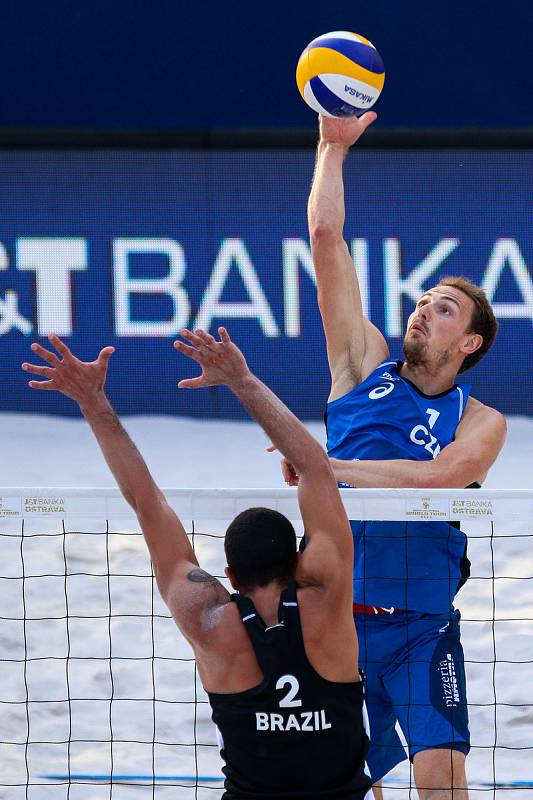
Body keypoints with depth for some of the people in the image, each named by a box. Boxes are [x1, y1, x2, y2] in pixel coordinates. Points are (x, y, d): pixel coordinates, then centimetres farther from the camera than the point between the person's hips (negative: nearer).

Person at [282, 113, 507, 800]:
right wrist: (333, 147, 1)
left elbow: (437, 475, -20)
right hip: (337, 612, 2)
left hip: (422, 626, -2)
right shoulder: (364, 365, 8)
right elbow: (326, 236, 4)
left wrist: (328, 467, -21)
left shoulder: (481, 423, 1)